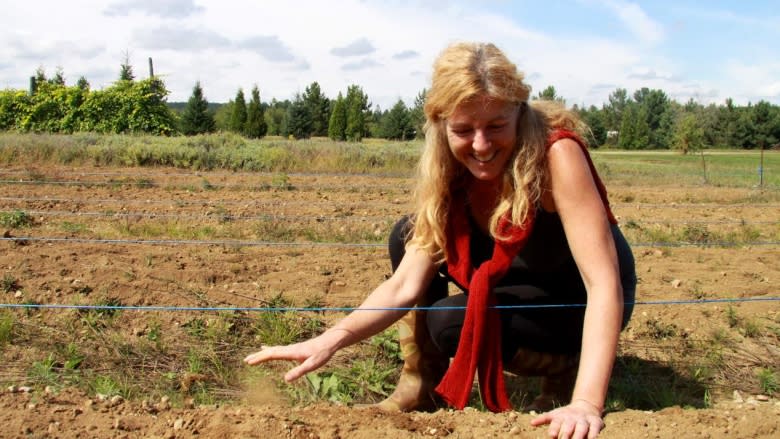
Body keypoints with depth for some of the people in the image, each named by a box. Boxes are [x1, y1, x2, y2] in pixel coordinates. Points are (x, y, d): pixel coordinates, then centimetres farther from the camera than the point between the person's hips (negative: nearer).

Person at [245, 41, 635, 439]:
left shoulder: (555, 154, -32)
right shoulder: (451, 172, -14)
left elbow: (604, 284, -36)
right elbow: (405, 285, -19)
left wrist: (586, 403, -48)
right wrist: (333, 339, -35)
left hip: (582, 301, -6)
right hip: (523, 279, 6)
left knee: (452, 321, -27)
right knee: (408, 237, -10)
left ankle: (566, 368, -3)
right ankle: (421, 387, 2)